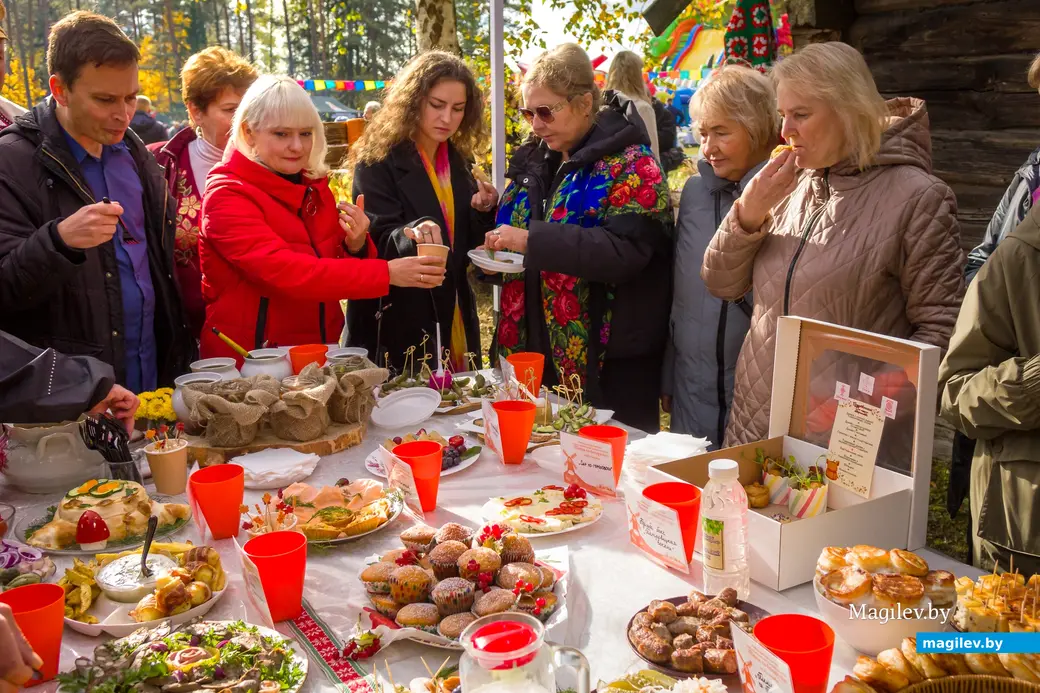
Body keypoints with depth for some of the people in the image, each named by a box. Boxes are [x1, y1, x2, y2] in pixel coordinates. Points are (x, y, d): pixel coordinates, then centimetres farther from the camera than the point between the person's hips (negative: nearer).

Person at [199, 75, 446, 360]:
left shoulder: (315, 186, 9)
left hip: (319, 353, 6)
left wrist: (357, 247, -9)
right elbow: (286, 272, -23)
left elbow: (340, 273, 12)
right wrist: (386, 272, -27)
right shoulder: (226, 195, -9)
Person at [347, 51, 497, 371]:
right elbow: (379, 241, -17)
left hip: (453, 318, 6)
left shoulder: (459, 160, 9)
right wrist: (413, 234, -37)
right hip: (399, 324, -6)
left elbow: (465, 246, 12)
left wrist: (484, 211, -6)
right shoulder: (377, 161, -9)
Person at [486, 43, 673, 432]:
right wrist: (497, 246, 2)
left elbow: (624, 251, -24)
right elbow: (516, 227, 26)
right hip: (536, 348, 7)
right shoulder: (535, 160, 12)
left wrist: (533, 240, -26)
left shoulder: (629, 165, -10)